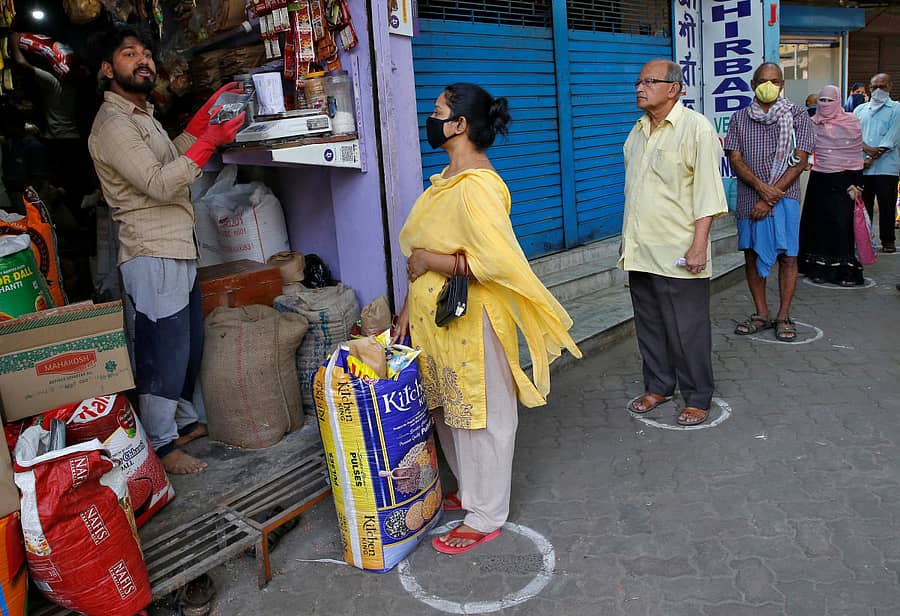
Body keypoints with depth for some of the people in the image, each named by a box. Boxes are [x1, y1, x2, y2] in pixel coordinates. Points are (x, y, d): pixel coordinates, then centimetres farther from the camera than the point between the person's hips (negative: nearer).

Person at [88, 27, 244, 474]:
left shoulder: (142, 115, 18)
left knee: (188, 344, 18)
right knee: (163, 351, -3)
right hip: (152, 256, -10)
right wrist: (210, 140, -19)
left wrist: (203, 117, 15)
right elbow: (160, 183, -21)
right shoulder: (112, 124, -13)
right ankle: (162, 446, 9)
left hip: (178, 251, 10)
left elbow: (171, 157, 24)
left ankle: (184, 420, 32)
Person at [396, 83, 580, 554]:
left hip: (470, 320, -10)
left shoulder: (477, 186, -21)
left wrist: (430, 260, -19)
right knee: (449, 412, 21)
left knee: (482, 417, 6)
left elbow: (494, 261, -30)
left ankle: (485, 518, 23)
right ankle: (471, 491, 42)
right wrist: (409, 306, 13)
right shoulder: (447, 177, 10)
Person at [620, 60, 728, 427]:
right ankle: (658, 386, 30)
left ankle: (697, 398, 17)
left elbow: (707, 192, -12)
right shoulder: (638, 131, 13)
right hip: (640, 251, 7)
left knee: (687, 330, 2)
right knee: (649, 325, 14)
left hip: (678, 254, -7)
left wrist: (699, 244, -18)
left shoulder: (696, 127, -8)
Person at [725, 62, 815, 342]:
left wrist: (770, 198, -12)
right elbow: (734, 159, 0)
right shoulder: (740, 118, 8)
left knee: (787, 256, 0)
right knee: (751, 255, 7)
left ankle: (783, 316, 11)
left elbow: (799, 162, -4)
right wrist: (761, 186, -16)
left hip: (784, 197, -2)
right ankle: (761, 314, 20)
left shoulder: (798, 116, 3)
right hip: (748, 199, 2)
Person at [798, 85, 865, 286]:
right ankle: (819, 269, 12)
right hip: (819, 181, 2)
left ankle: (844, 271, 3)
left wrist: (857, 183, 1)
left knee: (842, 224, -4)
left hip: (843, 181, -2)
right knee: (818, 223, 2)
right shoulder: (812, 124, 7)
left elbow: (857, 153, 6)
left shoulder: (851, 122, 3)